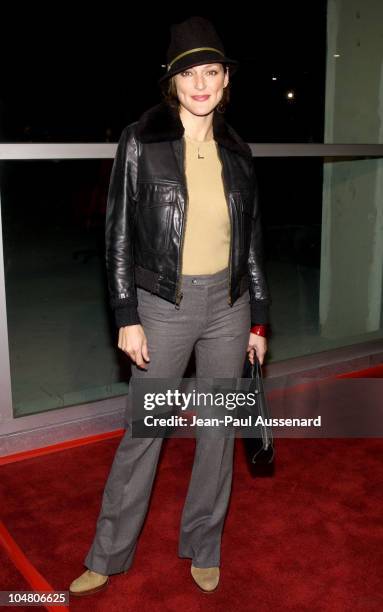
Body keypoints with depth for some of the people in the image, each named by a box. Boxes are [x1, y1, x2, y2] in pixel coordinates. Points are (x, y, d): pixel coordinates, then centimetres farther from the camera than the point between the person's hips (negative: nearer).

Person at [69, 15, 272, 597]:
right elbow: (119, 234, -6)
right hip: (164, 305, -3)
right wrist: (128, 318, -11)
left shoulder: (236, 151, 5)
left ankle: (203, 548, 31)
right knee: (142, 432, 6)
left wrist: (259, 319, 8)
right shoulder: (142, 141, -6)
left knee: (220, 430, 11)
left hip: (228, 304, 4)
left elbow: (252, 240, 9)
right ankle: (108, 556, 25)